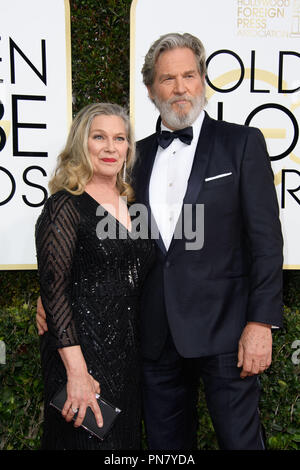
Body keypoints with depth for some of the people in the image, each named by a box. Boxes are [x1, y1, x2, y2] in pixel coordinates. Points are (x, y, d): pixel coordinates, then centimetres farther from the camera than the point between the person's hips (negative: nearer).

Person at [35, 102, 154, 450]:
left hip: (129, 349, 7)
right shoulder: (65, 205, -11)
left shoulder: (128, 204, 9)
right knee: (89, 438, 6)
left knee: (126, 438, 19)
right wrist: (76, 371, -20)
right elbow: (53, 290, -16)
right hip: (84, 350, -7)